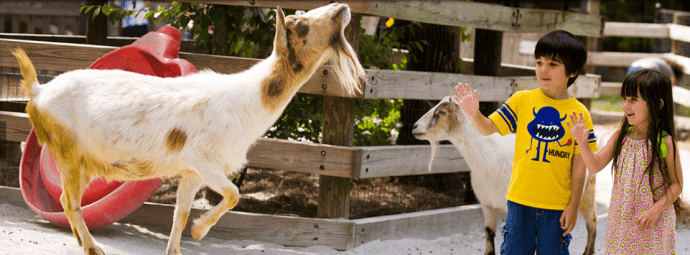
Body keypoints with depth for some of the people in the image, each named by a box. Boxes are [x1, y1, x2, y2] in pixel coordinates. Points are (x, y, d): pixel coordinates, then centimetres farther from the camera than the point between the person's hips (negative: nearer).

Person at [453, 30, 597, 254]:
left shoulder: (579, 113, -4)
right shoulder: (522, 101, 0)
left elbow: (579, 165, -2)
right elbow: (488, 128, -1)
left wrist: (574, 205, -4)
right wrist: (474, 114, -23)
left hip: (557, 205, -1)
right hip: (520, 201, 1)